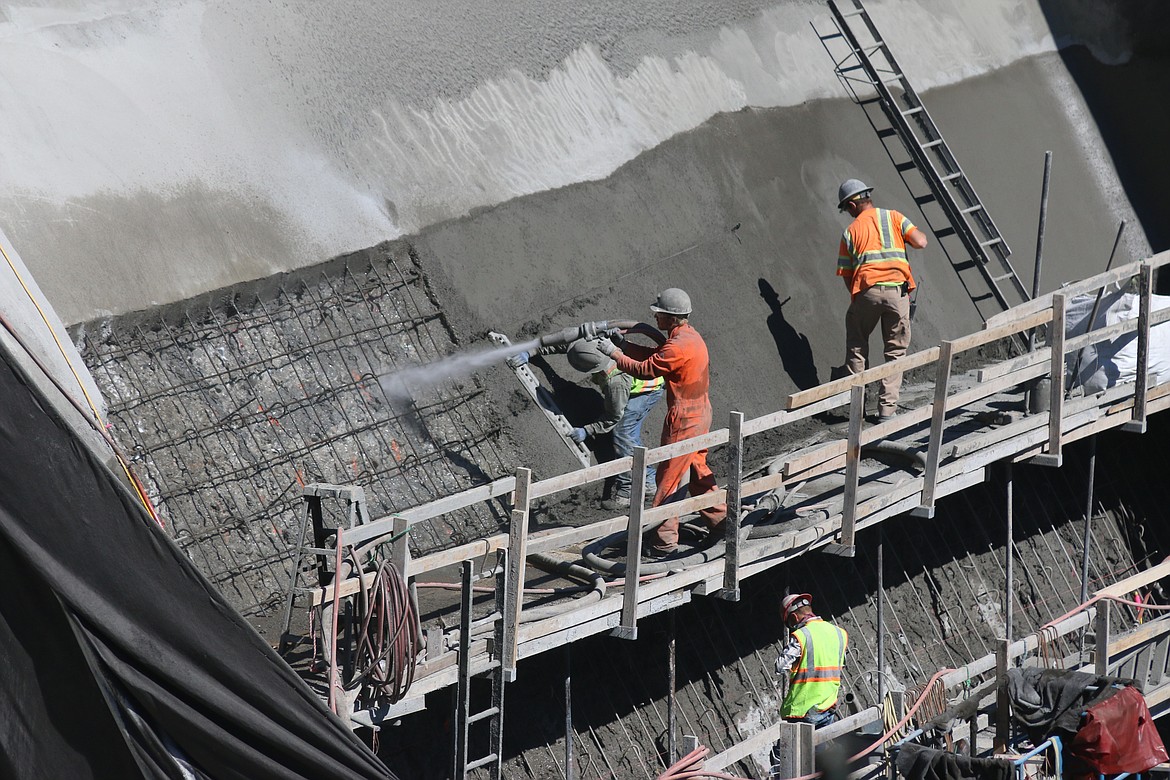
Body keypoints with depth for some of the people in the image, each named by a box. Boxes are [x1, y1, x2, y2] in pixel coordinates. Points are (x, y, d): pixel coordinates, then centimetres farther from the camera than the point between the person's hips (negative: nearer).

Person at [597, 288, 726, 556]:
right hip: (700, 414, 10)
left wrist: (614, 353, -10)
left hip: (684, 421, -10)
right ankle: (720, 520, 32)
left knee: (667, 478, -1)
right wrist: (624, 344, 7)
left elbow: (644, 369, -20)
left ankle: (663, 541, 4)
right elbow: (654, 355, 14)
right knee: (698, 471, 22)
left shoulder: (679, 347, -25)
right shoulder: (690, 336, 7)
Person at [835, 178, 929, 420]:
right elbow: (921, 242, 0)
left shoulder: (851, 231, 10)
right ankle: (888, 407, 8)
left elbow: (846, 274, 7)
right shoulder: (893, 217, 10)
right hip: (898, 291, 1)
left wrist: (856, 298, 19)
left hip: (867, 291, -1)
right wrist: (905, 236, 21)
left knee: (857, 345, 19)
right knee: (895, 351, 11)